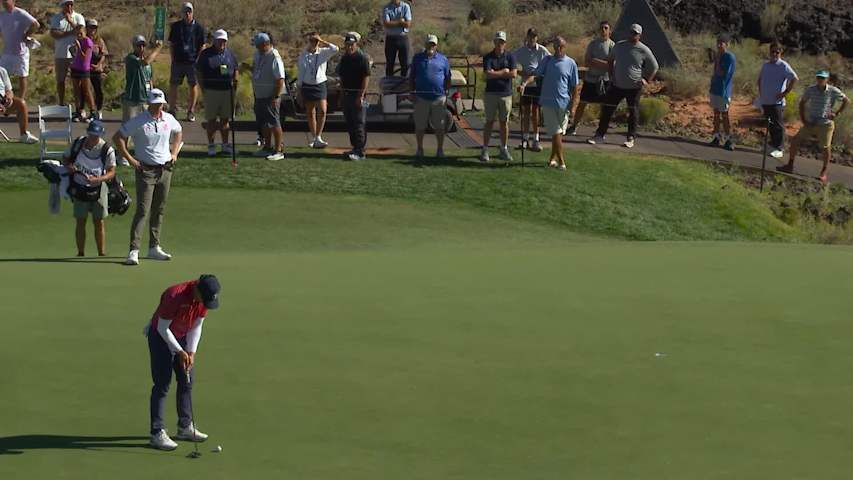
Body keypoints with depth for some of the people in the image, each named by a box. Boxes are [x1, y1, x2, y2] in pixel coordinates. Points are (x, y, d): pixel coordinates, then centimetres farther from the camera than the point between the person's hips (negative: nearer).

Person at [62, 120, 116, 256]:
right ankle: (80, 253, 11)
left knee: (98, 222, 3)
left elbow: (111, 172, -16)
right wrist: (69, 165, -16)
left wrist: (97, 179, -33)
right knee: (80, 221, 4)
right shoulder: (77, 144, -9)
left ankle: (101, 253, 12)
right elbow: (65, 157, 8)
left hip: (98, 188, -1)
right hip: (80, 188, 1)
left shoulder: (107, 150, -16)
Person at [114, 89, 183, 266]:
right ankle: (133, 250, -13)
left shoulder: (169, 119, 6)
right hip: (146, 170, -5)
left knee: (159, 210, 11)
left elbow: (178, 133, 28)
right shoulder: (138, 121, -9)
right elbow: (118, 137, -6)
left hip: (165, 169, 5)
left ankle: (154, 248, 20)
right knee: (142, 210, -12)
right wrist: (129, 158, -9)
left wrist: (174, 153, 15)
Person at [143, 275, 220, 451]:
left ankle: (185, 427, 21)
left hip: (182, 337, 7)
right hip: (161, 337, -7)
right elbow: (162, 328, -24)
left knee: (187, 381, 10)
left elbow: (197, 326, 0)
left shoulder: (204, 298, -12)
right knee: (162, 385, -9)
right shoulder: (175, 295, -33)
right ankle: (157, 433, -7)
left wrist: (191, 352, -9)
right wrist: (180, 352, -23)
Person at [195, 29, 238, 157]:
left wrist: (235, 80, 0)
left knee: (225, 119, 9)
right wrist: (203, 88, -5)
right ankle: (211, 146, 7)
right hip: (211, 90, -3)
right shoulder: (206, 54, 0)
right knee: (211, 119, 1)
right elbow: (199, 71, 1)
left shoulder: (230, 54, 11)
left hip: (227, 90, 3)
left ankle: (225, 144, 18)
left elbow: (236, 69, 18)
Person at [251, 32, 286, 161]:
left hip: (271, 96, -9)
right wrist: (249, 68, 9)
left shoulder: (274, 58, -17)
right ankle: (267, 147, 26)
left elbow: (280, 79, -20)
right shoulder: (258, 55, 10)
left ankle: (279, 150, -4)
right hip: (259, 96, 9)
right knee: (263, 123, 15)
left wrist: (276, 97, -23)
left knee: (274, 123, -7)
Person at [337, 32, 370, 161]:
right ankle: (355, 148, 19)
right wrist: (341, 95, 15)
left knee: (359, 124, -7)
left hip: (357, 94, -8)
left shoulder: (362, 57, -9)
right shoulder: (344, 58, 14)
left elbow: (366, 77, -13)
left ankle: (360, 152, -7)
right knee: (350, 124, 11)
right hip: (346, 94, 8)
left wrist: (361, 96, -18)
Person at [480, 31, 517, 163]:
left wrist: (495, 73, -8)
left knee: (504, 122, 6)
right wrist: (504, 72, -8)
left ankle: (504, 149, 14)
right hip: (491, 93, -1)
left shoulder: (510, 57, 4)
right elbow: (488, 74, -13)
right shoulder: (488, 57, 1)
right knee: (489, 122, -1)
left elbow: (514, 74, -9)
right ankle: (485, 150, 2)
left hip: (506, 94, 1)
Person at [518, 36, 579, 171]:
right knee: (556, 133, -2)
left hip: (564, 104, 0)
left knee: (559, 133, 7)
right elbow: (535, 74, -5)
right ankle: (561, 161, 1)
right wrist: (524, 83, -25)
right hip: (548, 103, 0)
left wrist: (573, 106, -1)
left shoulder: (571, 63, 2)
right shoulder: (547, 61, 4)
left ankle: (553, 158, 22)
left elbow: (575, 87, 4)